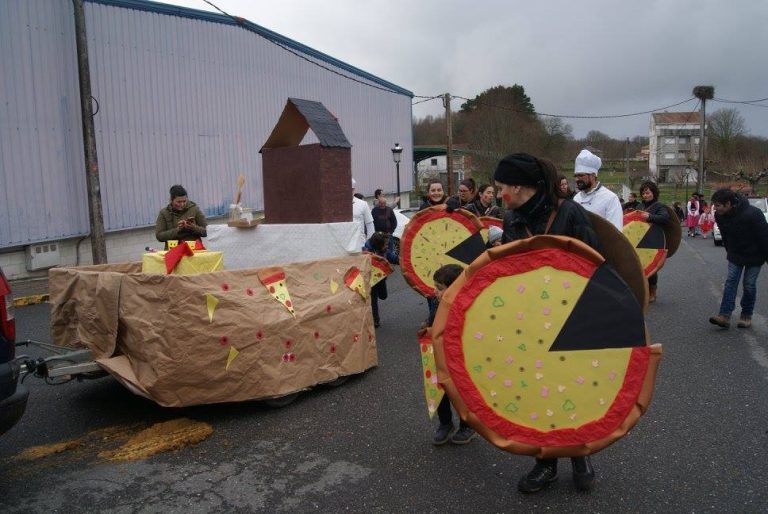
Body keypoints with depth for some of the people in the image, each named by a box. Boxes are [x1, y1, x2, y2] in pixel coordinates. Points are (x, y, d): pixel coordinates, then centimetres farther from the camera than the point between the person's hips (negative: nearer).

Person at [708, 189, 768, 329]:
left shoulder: (752, 214, -30)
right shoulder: (720, 216, -12)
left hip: (754, 256, -5)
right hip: (735, 254, 5)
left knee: (749, 285, 2)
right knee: (731, 281, -4)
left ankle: (746, 316, 16)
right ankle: (724, 316, -9)